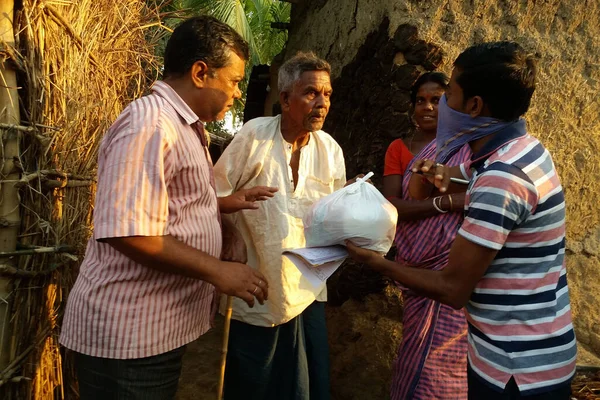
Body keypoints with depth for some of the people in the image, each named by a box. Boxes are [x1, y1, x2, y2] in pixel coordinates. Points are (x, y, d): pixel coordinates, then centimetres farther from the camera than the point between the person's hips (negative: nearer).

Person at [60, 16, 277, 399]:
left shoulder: (184, 126, 15)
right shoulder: (150, 124, -19)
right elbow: (129, 233, -27)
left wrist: (223, 204, 8)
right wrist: (217, 271, -20)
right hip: (129, 333, -10)